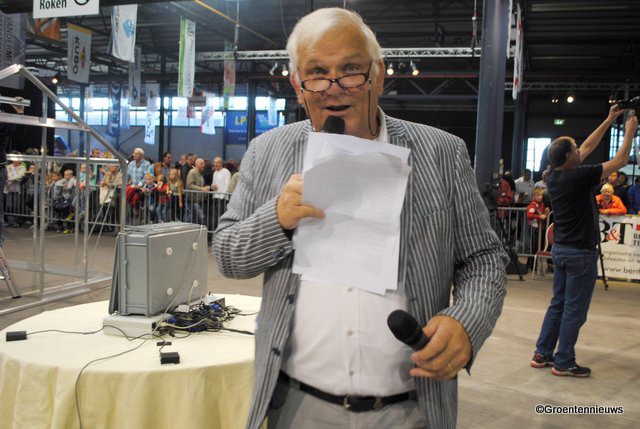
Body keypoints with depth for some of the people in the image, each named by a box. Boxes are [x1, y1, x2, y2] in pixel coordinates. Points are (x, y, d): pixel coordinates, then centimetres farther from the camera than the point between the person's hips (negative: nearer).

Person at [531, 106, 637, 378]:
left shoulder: (554, 177, 4)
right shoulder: (579, 177, -20)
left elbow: (588, 147, 15)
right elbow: (620, 161, -9)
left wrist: (609, 120, 19)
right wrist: (630, 131, 4)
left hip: (560, 249, 8)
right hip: (580, 253, -8)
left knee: (558, 304, 15)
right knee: (574, 310, 0)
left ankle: (542, 354, 19)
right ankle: (563, 363, 7)